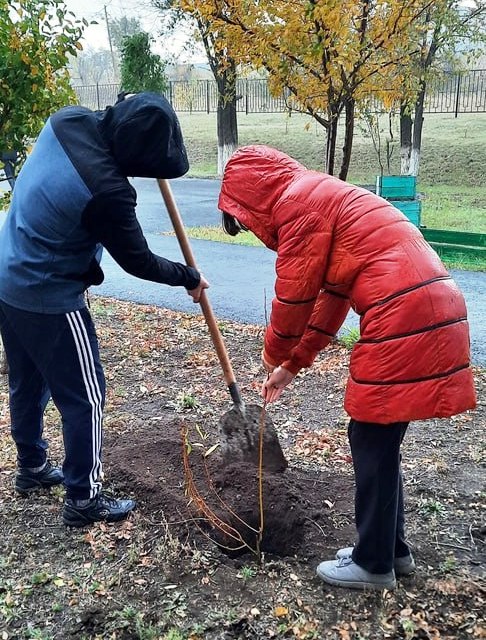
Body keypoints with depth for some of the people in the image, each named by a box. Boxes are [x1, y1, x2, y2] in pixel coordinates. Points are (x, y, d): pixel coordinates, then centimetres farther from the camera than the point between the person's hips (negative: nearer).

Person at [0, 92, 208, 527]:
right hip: (49, 301, -9)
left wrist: (127, 112, 13)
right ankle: (84, 499, 19)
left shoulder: (68, 120, -9)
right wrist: (189, 277, 1)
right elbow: (139, 262, -14)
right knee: (84, 397, 6)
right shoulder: (107, 190, -29)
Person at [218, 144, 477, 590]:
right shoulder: (323, 198, 24)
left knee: (373, 442, 3)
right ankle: (392, 549, 30)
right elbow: (330, 297, 26)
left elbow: (294, 297, -4)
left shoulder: (296, 200, -6)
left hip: (404, 321, -10)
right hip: (431, 312, 10)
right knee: (378, 440, 18)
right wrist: (292, 365, 28)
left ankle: (374, 565, 17)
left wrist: (274, 357, 14)